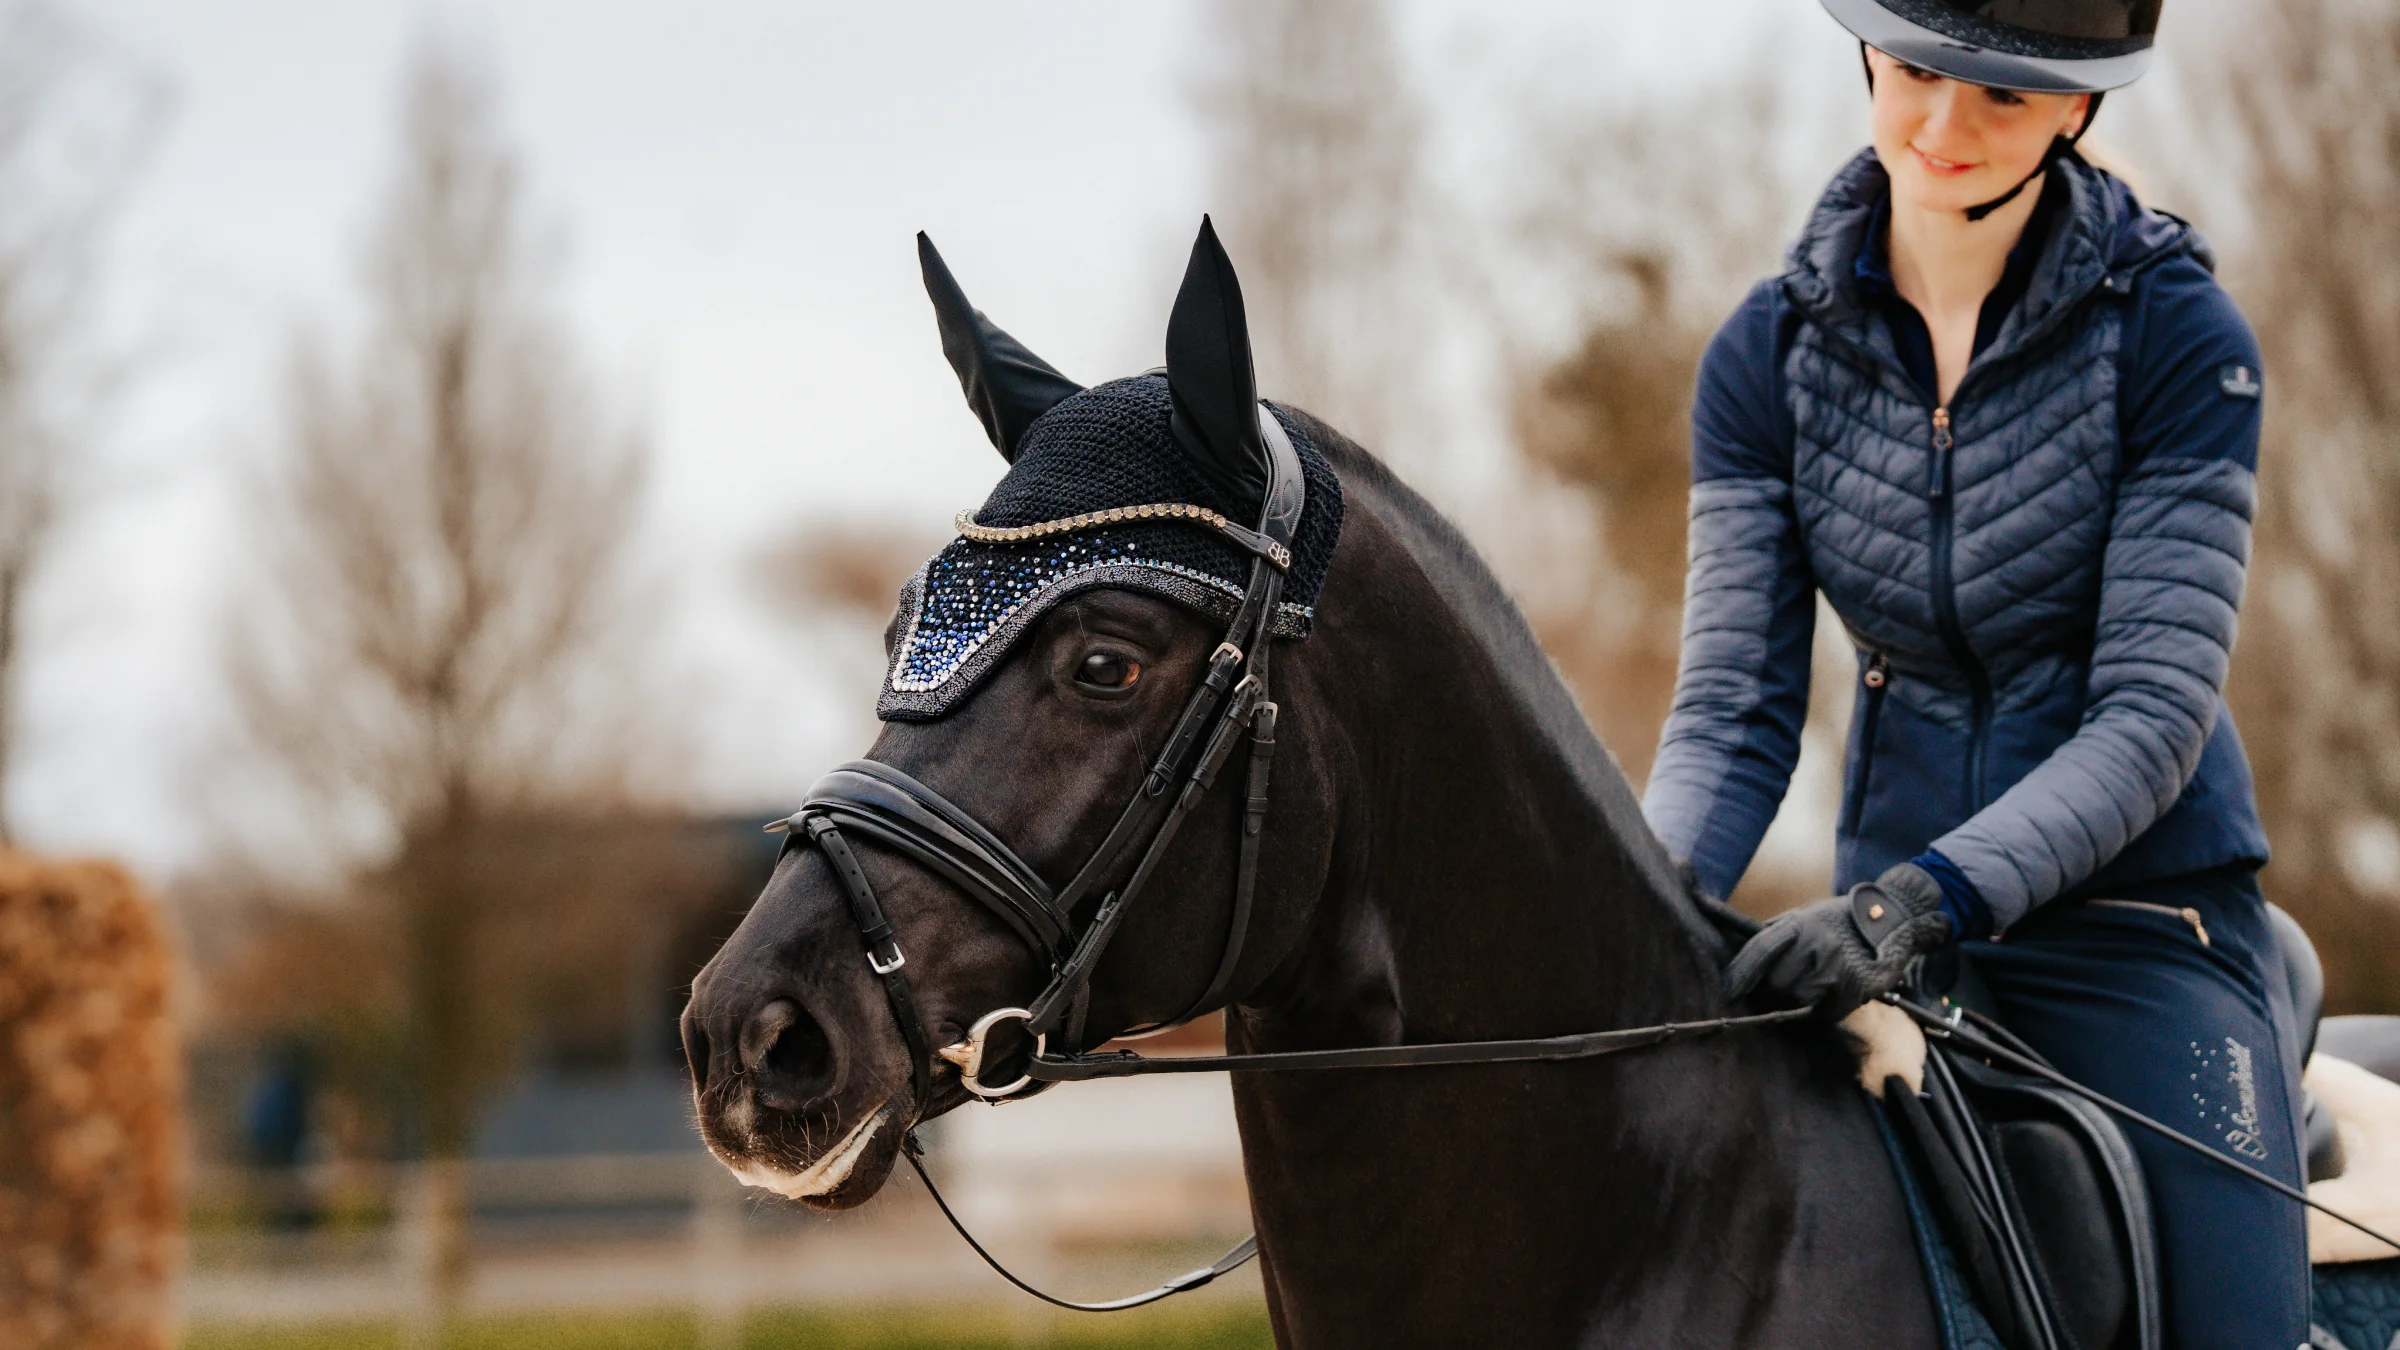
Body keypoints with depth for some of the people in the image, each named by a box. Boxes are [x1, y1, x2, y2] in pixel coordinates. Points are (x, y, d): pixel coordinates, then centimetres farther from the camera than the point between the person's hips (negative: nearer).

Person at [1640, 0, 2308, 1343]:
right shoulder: (1770, 354, 0)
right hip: (1893, 917, 3)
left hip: (2144, 911, -3)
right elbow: (1735, 710, -2)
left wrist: (1922, 896, -30)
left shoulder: (2179, 336, -11)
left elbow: (2153, 712, -16)